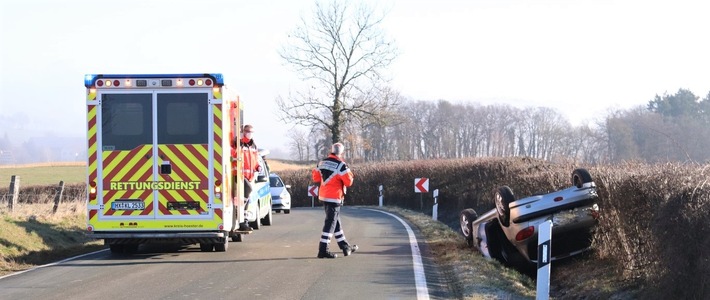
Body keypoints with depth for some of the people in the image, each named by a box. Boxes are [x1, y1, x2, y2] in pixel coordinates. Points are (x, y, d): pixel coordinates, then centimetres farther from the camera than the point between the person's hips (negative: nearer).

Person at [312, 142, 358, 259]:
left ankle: (345, 246, 28)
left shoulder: (322, 163, 6)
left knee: (336, 221, 17)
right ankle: (323, 250, -10)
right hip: (334, 197, -8)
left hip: (323, 196, 8)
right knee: (330, 223, -6)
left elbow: (315, 177, 13)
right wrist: (349, 174, 5)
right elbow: (348, 181, -15)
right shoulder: (341, 165, -15)